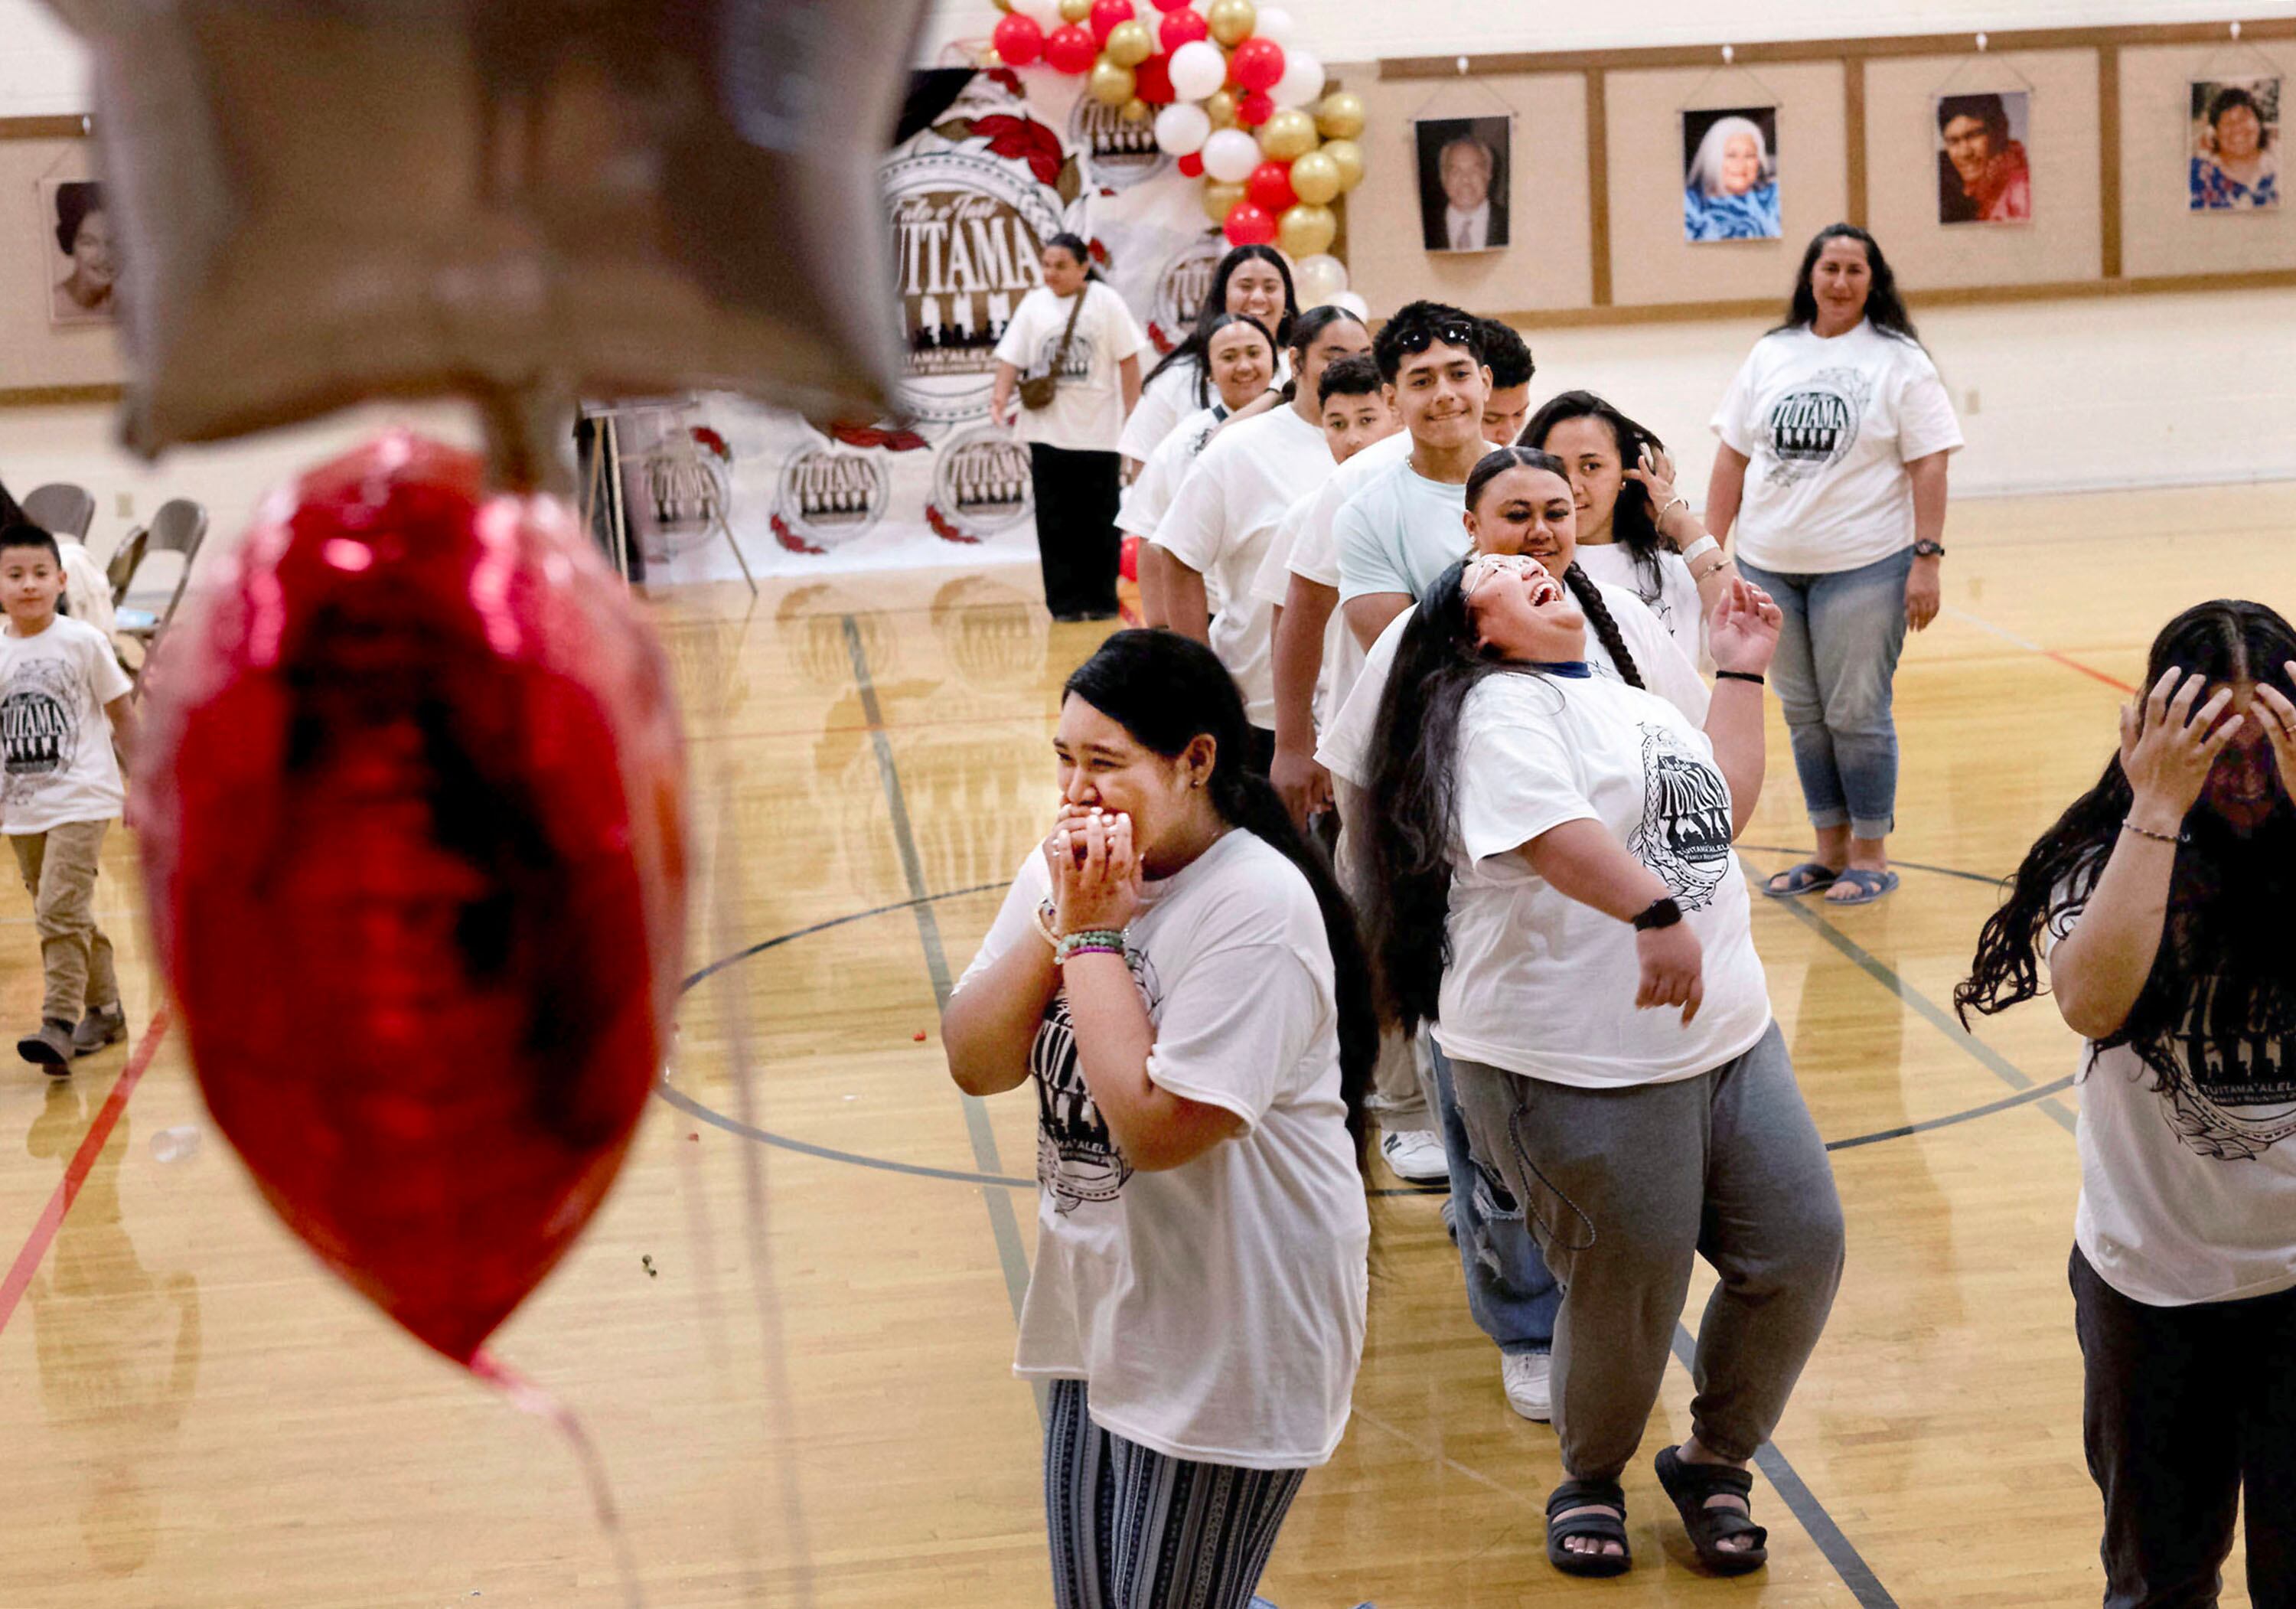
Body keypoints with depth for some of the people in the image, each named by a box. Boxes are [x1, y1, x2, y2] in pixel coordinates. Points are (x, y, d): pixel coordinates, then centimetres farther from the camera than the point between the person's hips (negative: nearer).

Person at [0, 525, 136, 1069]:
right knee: (70, 918, 14)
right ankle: (105, 1011, 27)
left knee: (60, 909, -16)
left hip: (80, 800, -5)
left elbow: (121, 713, 2)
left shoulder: (82, 641, -6)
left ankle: (60, 1024, -18)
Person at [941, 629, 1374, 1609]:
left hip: (1227, 1338, -8)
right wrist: (1058, 921, -13)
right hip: (1098, 1309, 8)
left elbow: (1156, 1124, -27)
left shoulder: (1258, 906, -21)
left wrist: (1096, 937, -20)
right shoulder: (1067, 870, 2)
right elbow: (975, 1065, -1)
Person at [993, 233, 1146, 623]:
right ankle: (1065, 601, 9)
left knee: (1099, 521, 5)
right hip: (1047, 429, 2)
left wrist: (1134, 415, -5)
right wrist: (1001, 396, -12)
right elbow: (1012, 357, 4)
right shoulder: (1033, 305, 4)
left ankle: (1101, 600, 16)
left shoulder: (1106, 302, -2)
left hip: (1099, 430, -2)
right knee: (1056, 521, 2)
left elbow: (1128, 361, -1)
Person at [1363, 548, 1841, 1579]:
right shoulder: (1501, 705, -8)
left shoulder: (1631, 700, 22)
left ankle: (1713, 1462, 28)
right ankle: (1590, 1482, 28)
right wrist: (1657, 912, -36)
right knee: (1628, 1291, -1)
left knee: (1801, 1250, 6)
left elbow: (1723, 807, 22)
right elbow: (1549, 828, -24)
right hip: (1580, 1072, -8)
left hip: (1728, 1041, 8)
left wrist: (1741, 672, 23)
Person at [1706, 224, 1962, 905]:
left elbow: (1928, 466, -6)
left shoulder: (1899, 360, -2)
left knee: (1856, 714, -1)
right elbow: (1733, 458, 10)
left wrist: (1926, 560, -13)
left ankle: (1872, 856, 12)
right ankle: (1830, 850, 23)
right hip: (1768, 566, 4)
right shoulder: (1771, 355, 9)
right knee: (1803, 715, 11)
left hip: (1863, 564, -4)